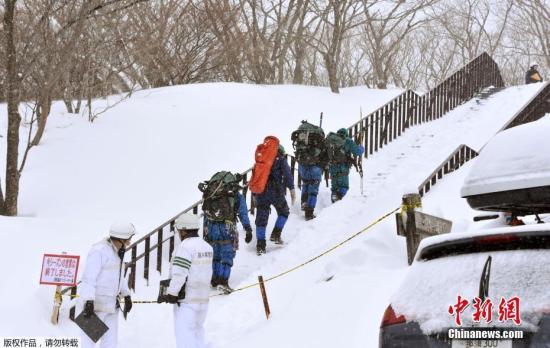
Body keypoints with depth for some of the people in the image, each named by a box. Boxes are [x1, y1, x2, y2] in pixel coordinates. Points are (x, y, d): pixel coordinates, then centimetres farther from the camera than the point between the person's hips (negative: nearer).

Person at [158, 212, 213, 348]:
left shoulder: (185, 247, -16)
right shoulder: (207, 247, 10)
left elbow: (179, 274, -20)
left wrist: (170, 294, -13)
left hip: (186, 301, -8)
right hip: (203, 299, 8)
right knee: (197, 334, 17)